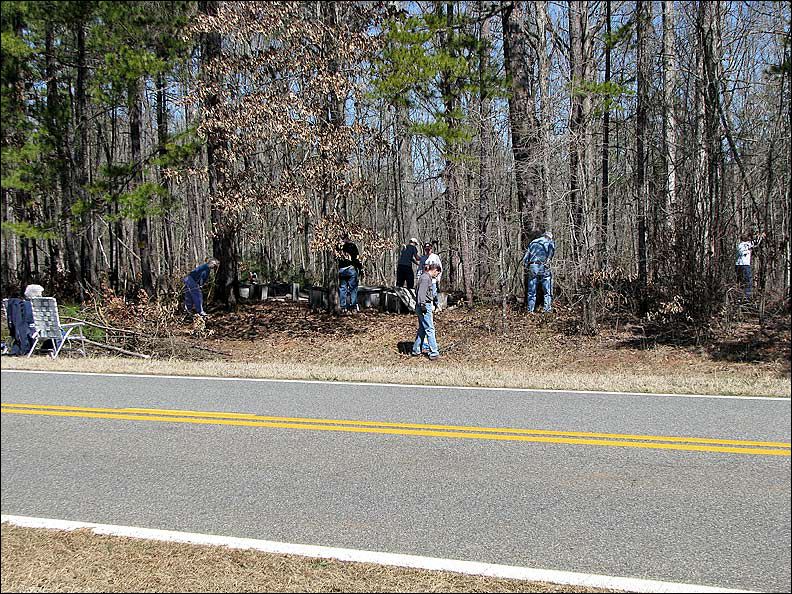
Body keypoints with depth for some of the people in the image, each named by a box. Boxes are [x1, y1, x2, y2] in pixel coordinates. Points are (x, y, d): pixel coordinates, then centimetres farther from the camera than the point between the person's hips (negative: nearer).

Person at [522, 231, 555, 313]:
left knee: (531, 292, 9)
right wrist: (548, 260, -15)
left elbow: (526, 257, 16)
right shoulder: (550, 242, 12)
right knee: (548, 292, 3)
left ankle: (530, 311, 7)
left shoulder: (533, 242, 24)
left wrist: (526, 266, 13)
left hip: (532, 267, 4)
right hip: (543, 267, -4)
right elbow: (552, 248, -13)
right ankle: (547, 310, -2)